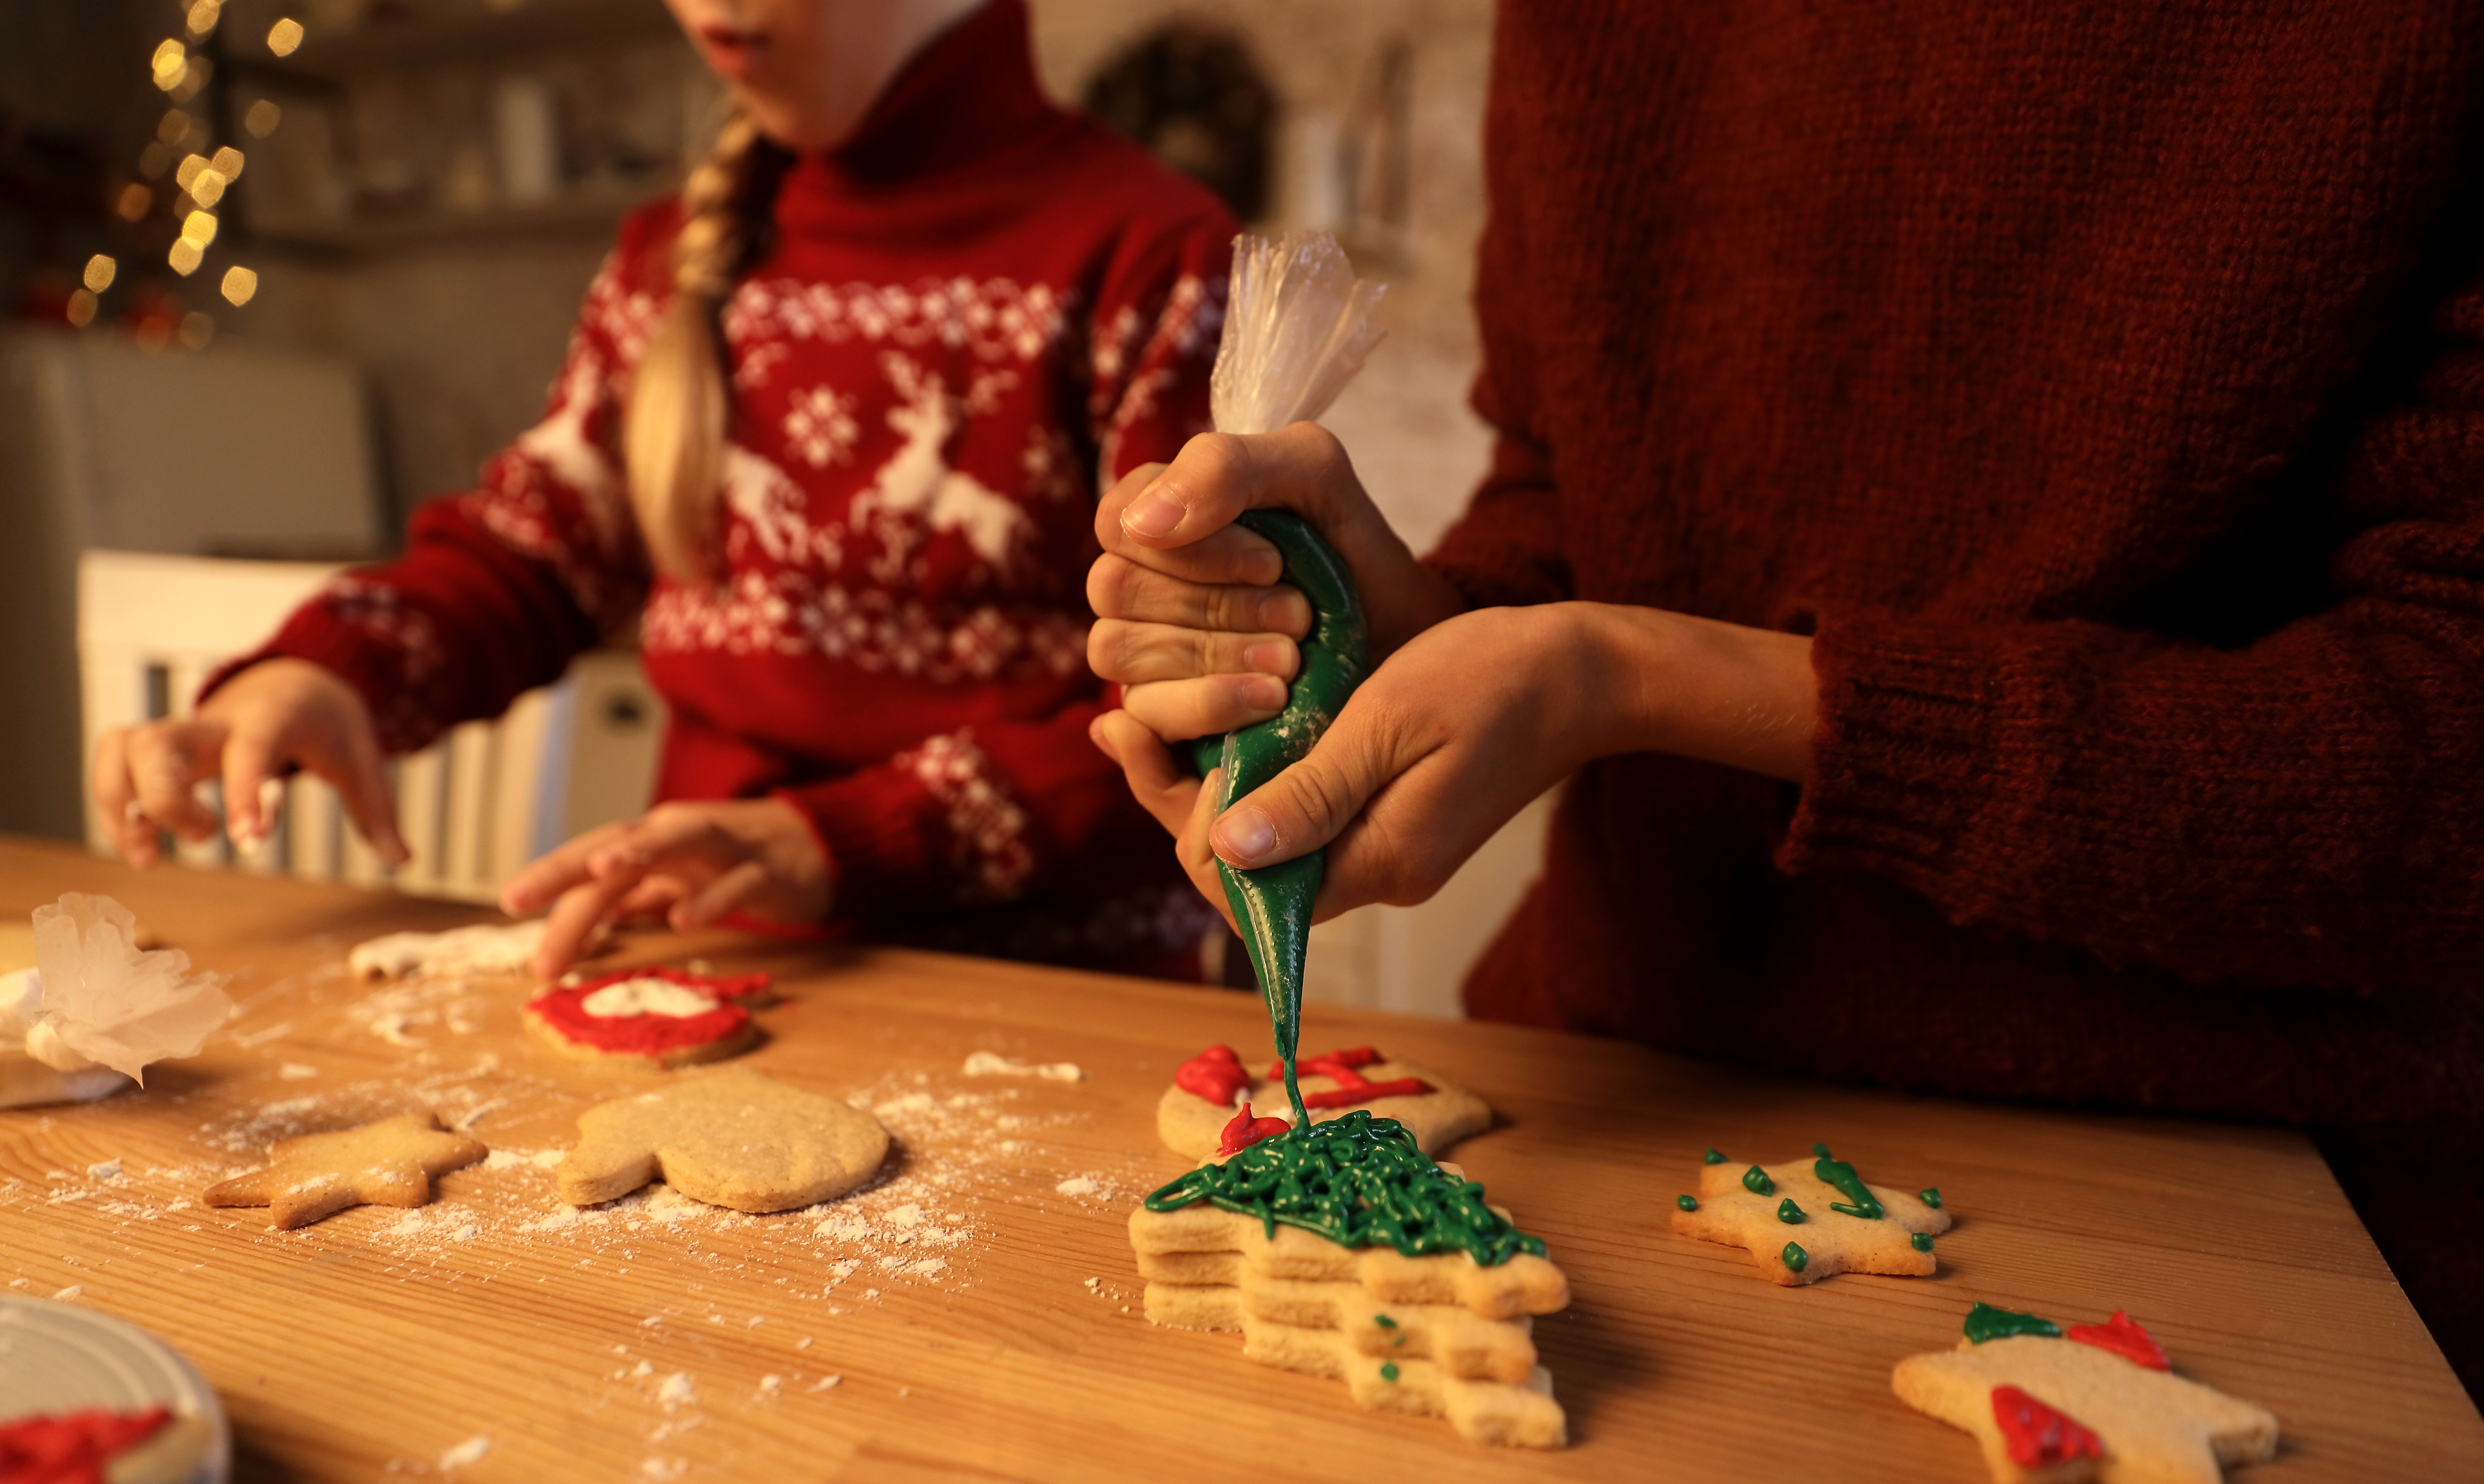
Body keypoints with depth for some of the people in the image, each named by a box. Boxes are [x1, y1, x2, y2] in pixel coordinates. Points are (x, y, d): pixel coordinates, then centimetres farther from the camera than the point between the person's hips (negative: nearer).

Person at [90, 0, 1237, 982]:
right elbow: (524, 546, 20)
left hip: (1041, 1006, -6)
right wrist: (319, 669, 0)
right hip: (707, 973, 6)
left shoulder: (1143, 259, -5)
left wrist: (841, 844, -21)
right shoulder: (676, 258, 17)